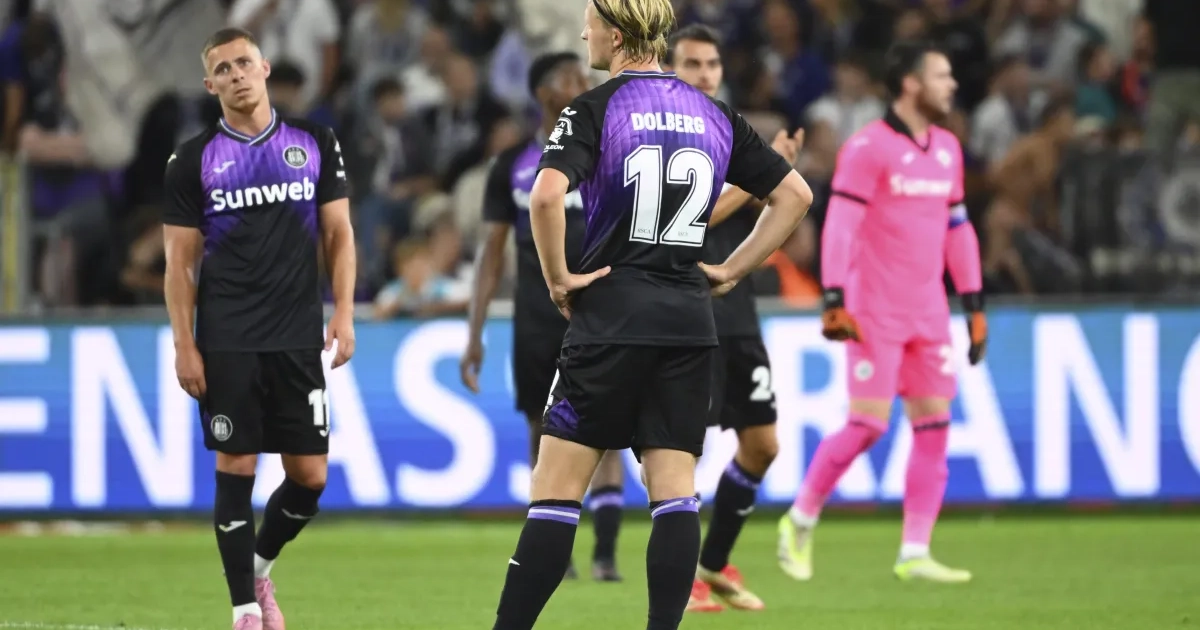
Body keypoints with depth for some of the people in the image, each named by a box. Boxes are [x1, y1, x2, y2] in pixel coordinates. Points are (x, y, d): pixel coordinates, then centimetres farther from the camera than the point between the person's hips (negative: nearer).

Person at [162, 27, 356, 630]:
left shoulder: (315, 144, 8)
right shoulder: (193, 160, 3)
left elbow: (339, 234, 10)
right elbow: (181, 260, 4)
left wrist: (344, 312, -1)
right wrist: (184, 346, -3)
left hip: (298, 337, 2)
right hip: (227, 342, -2)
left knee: (309, 477, 1)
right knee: (235, 469, -3)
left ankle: (259, 565, 27)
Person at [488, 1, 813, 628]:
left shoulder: (595, 109, -7)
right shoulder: (716, 116, 10)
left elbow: (546, 195, -23)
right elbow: (794, 194, 14)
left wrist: (558, 276, -10)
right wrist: (730, 270, 13)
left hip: (612, 317, -5)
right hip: (689, 322, 5)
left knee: (556, 488, -2)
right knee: (675, 491, 2)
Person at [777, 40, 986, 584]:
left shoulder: (947, 149, 12)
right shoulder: (868, 148, -9)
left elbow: (957, 229, 18)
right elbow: (839, 227, -13)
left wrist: (975, 305, 15)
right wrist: (834, 302, -20)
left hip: (928, 315, 7)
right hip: (876, 313, -7)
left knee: (934, 426, 1)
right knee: (868, 425, -9)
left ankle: (915, 554, 3)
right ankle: (801, 520, 10)